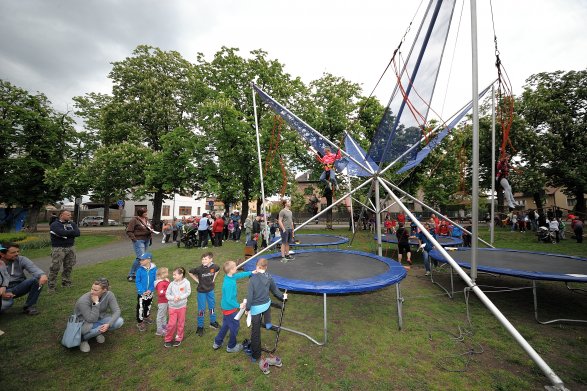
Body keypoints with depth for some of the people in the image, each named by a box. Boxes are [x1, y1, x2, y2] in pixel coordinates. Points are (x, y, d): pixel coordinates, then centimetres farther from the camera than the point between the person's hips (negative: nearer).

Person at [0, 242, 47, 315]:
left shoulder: (21, 259, -5)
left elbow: (33, 268, -21)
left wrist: (42, 275, -46)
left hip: (19, 287, 3)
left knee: (36, 279, -27)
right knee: (6, 303, -36)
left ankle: (29, 307, -13)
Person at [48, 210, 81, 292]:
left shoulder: (72, 224, 11)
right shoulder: (55, 224, -5)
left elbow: (77, 233, -4)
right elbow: (61, 232, -23)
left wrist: (66, 233, -13)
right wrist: (72, 232, -8)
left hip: (70, 248, 5)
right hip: (58, 248, -5)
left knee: (68, 267, 10)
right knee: (55, 268, -5)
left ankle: (66, 283, 22)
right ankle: (51, 286, 6)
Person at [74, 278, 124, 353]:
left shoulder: (109, 295, -21)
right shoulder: (83, 301, -29)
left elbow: (116, 311, -21)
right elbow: (92, 320, -29)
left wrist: (108, 324, -36)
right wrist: (96, 303, -38)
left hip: (100, 318, 3)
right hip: (84, 322, -3)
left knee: (120, 321, -21)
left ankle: (98, 332, 4)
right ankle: (83, 338, -3)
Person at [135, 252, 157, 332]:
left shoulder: (154, 269, -14)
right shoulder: (140, 270, -15)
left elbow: (155, 281, -8)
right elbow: (137, 282, -11)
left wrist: (150, 290, -18)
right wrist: (142, 291, -18)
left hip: (150, 292, 2)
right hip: (141, 293, -2)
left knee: (148, 306, 22)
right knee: (140, 308, 3)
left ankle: (146, 317, 46)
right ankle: (140, 322, 23)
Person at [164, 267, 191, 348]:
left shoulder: (186, 282, -13)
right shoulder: (172, 284, -9)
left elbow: (188, 292, -11)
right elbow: (167, 294, -4)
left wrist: (180, 297, -23)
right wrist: (173, 298, -21)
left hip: (182, 306, 0)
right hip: (172, 306, 0)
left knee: (181, 323, 12)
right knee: (171, 324, 1)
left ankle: (178, 339, 30)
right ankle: (168, 339, 22)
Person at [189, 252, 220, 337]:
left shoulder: (214, 267, -15)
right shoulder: (199, 268, -23)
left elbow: (218, 270, 9)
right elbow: (190, 273, -8)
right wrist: (197, 280, -9)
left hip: (210, 290, 3)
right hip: (201, 291, -3)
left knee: (212, 306, 18)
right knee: (201, 309, 6)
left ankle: (213, 322, 38)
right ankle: (200, 327, 23)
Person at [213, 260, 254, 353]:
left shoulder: (230, 277, -8)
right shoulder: (229, 284, -34)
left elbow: (240, 275, 9)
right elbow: (229, 299, -30)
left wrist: (251, 273, 8)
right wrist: (238, 306, -22)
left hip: (226, 307, 9)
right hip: (230, 308, -9)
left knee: (226, 325, 26)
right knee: (235, 326, 11)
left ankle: (217, 343, 42)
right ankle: (231, 347, 30)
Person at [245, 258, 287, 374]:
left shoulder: (253, 279, -20)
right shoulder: (269, 277, -7)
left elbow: (250, 295, -16)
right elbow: (275, 290, 8)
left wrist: (247, 308, -2)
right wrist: (282, 296, 27)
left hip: (255, 308, -3)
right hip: (266, 305, 4)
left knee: (255, 333, 9)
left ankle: (256, 356, 21)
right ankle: (268, 323, 45)